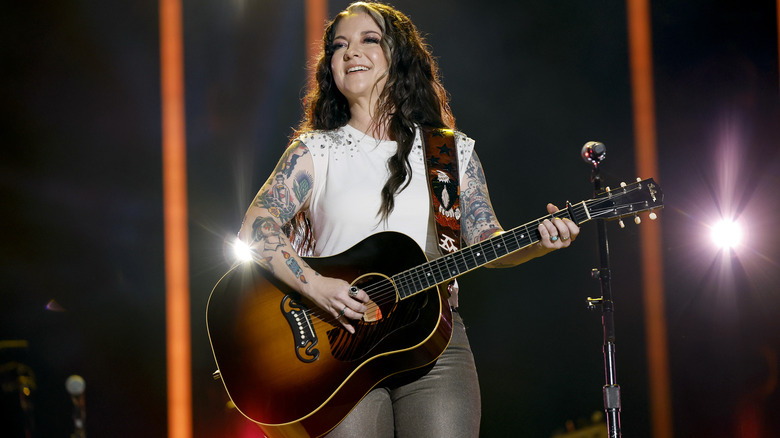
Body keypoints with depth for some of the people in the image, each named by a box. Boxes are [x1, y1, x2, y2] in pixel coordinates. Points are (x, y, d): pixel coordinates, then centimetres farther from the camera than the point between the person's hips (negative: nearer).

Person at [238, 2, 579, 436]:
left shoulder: (454, 151, 14)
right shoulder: (315, 151, 9)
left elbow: (486, 242, 10)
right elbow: (255, 229, -3)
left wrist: (540, 241, -10)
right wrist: (314, 286, -17)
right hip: (340, 346, -1)